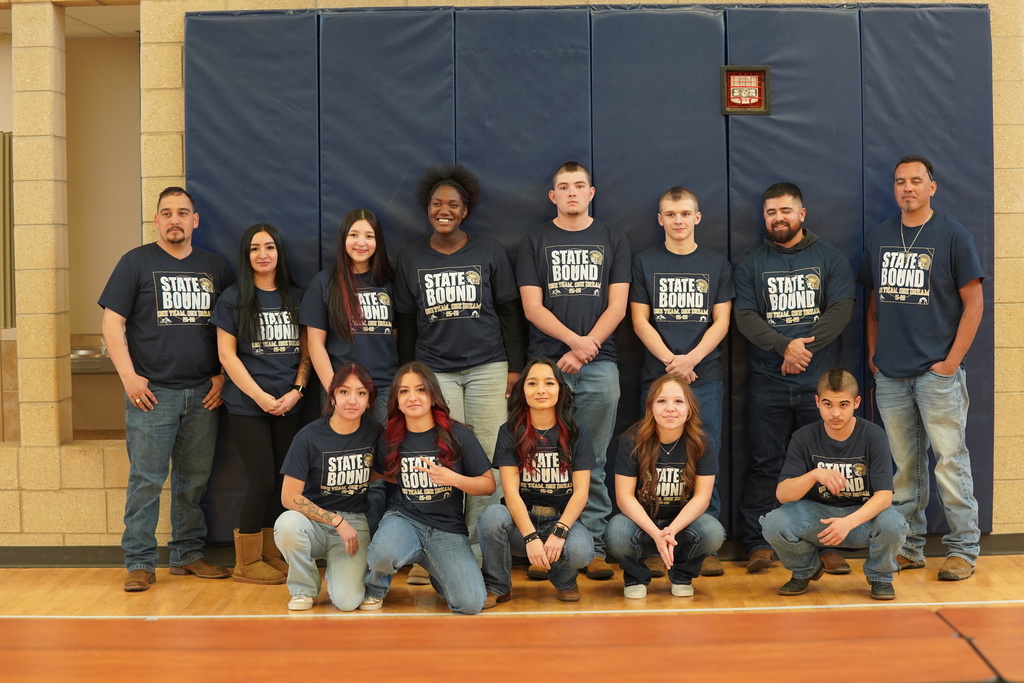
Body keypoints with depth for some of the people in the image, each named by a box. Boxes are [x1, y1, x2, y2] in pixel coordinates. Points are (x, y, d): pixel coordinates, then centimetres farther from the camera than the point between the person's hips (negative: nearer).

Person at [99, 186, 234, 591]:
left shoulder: (214, 267, 12)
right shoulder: (136, 262, 2)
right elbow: (112, 323, -2)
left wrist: (222, 375, 4)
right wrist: (129, 377, -10)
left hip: (203, 394, 4)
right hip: (151, 392, -3)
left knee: (194, 480, 10)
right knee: (146, 480, -3)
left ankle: (188, 554, 21)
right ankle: (139, 563, 6)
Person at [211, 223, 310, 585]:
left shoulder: (295, 297, 10)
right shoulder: (233, 298, 0)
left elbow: (306, 351, 10)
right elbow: (227, 354, -3)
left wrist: (296, 391, -5)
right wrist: (260, 396, -10)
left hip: (289, 406, 4)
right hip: (247, 406, -3)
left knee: (283, 480, 4)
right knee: (263, 480, -5)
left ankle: (272, 554, 18)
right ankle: (247, 561, 10)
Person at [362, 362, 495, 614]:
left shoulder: (458, 435, -2)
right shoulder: (390, 438, 4)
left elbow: (489, 485, 0)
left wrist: (453, 479, -17)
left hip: (448, 530, 0)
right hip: (404, 518, 0)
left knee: (471, 604, -21)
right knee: (383, 554, -37)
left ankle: (438, 574, 16)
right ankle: (376, 588, 2)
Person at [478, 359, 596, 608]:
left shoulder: (577, 432, 2)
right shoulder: (510, 432, 0)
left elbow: (581, 490, -5)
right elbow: (510, 490, -9)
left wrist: (559, 531, -21)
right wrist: (531, 537, -24)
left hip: (563, 518, 0)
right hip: (521, 521, 0)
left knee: (580, 550, -33)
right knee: (492, 515, -33)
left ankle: (564, 581, 7)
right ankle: (497, 587, -6)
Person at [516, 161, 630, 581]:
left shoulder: (612, 241, 12)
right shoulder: (534, 242, 9)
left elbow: (617, 306, 5)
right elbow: (532, 307, 1)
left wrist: (585, 349, -7)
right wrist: (574, 339, -12)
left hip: (599, 365, 1)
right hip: (546, 364, 0)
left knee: (593, 462, 3)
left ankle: (593, 547, 8)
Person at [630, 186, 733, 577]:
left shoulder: (717, 265, 10)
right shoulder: (644, 263, 9)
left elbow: (721, 321, 5)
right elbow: (640, 320, 3)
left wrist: (691, 358, -11)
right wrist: (670, 361, -10)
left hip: (705, 376, 0)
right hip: (657, 376, 0)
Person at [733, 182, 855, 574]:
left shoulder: (830, 259, 9)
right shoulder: (751, 265, 10)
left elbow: (841, 310, -2)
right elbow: (744, 317, -1)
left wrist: (805, 347, -15)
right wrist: (785, 346, -16)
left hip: (819, 380, 0)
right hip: (767, 383, 1)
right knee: (764, 464, 3)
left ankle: (829, 546, 11)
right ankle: (759, 544, 10)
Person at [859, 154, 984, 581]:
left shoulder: (953, 236, -2)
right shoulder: (878, 238, 11)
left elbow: (974, 303, -4)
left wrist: (952, 361, -9)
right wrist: (873, 354, 9)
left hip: (938, 373, -4)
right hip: (890, 375, 4)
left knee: (950, 462, -2)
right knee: (903, 465, 10)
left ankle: (963, 550, 9)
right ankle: (908, 547, 20)